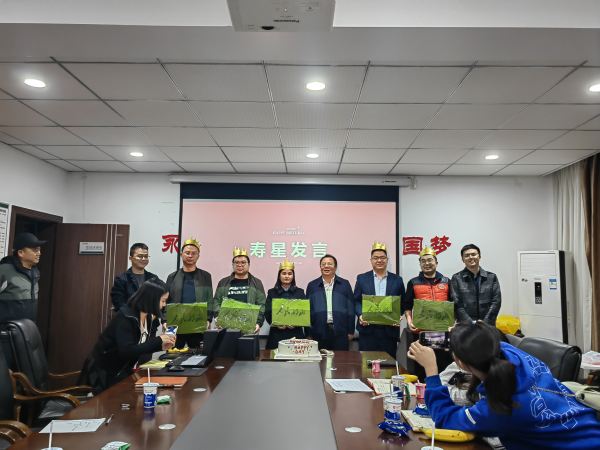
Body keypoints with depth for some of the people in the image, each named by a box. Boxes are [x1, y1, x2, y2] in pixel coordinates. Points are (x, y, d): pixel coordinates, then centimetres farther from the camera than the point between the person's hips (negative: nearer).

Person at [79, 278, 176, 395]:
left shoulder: (150, 319, 0)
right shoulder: (125, 317, -24)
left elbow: (141, 348, 3)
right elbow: (127, 351, -34)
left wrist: (161, 346, -12)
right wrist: (158, 340, -30)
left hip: (124, 371, 7)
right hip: (104, 373, -7)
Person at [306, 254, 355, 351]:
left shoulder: (345, 284, 8)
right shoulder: (312, 286, 8)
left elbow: (350, 309, 7)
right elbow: (308, 310, 8)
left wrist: (351, 332, 4)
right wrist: (308, 334, 4)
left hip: (340, 332, 0)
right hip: (319, 332, 0)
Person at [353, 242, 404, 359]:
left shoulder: (397, 280, 9)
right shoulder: (362, 278, 8)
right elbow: (356, 301, 6)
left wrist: (398, 316, -10)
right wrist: (360, 315, -12)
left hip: (390, 330, 1)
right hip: (367, 329, -1)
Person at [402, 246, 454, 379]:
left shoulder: (446, 282, 10)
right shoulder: (413, 283, 7)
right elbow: (407, 305, 7)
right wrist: (409, 321, -8)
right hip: (420, 331, -1)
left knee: (444, 362, 4)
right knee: (420, 366, 6)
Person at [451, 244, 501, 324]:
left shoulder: (492, 277, 10)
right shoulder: (457, 278, 4)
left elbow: (496, 301, 3)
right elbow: (457, 304, -2)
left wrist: (485, 322, -8)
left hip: (487, 325, 1)